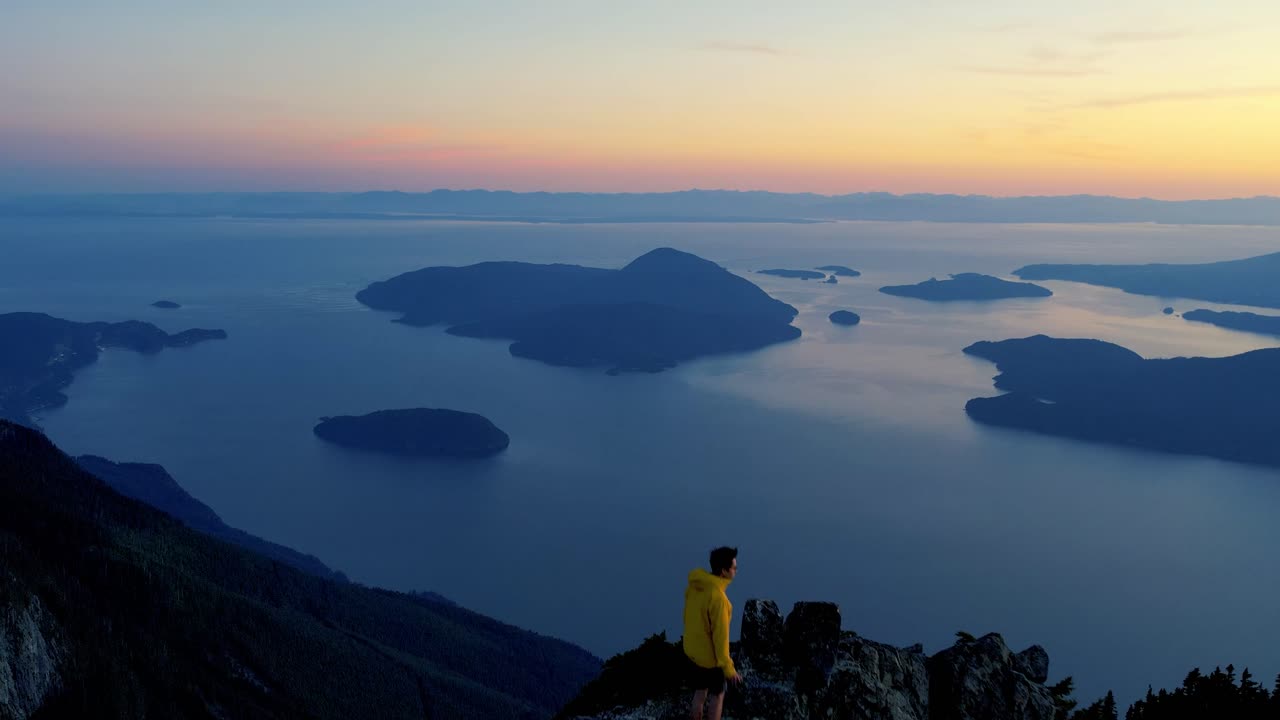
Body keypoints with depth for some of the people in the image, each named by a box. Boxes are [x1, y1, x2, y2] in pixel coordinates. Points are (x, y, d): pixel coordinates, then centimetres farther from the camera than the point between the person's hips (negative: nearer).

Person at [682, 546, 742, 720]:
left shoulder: (694, 586, -6)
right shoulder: (717, 597, -31)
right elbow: (720, 636, -25)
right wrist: (728, 668, -17)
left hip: (692, 650, 7)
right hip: (710, 656, -7)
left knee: (700, 692, 23)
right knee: (717, 695, 15)